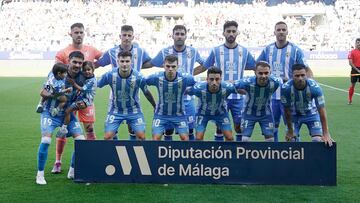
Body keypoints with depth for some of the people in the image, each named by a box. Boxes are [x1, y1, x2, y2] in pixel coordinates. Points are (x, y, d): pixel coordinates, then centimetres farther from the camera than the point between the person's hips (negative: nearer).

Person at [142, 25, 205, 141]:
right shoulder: (165, 52, -1)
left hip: (188, 98, 0)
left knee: (189, 130, 6)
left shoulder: (193, 51, 1)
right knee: (168, 130, 6)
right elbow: (149, 64, 10)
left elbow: (204, 64, 19)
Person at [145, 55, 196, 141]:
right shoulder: (157, 77, -19)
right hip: (161, 114, 0)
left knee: (185, 138, -2)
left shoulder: (185, 78, -20)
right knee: (156, 139, -5)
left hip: (179, 114, 0)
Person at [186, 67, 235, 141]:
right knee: (199, 138, -8)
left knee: (229, 137, -4)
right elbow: (185, 91, -18)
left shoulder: (227, 87, -35)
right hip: (203, 113, -1)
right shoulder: (199, 88, -38)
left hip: (221, 113, 1)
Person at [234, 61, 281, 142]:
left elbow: (281, 81, -1)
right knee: (245, 139, -5)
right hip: (249, 113, -2)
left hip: (266, 114, 2)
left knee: (270, 139, 3)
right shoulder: (248, 82, -33)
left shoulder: (275, 82, -27)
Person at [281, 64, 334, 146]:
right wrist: (290, 131, -12)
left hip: (311, 114, 0)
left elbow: (321, 111, -26)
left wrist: (326, 134, -25)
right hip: (294, 115, 0)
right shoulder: (286, 88, -31)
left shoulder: (314, 87, -32)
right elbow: (287, 111, -19)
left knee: (318, 140, -12)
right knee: (290, 140, -9)